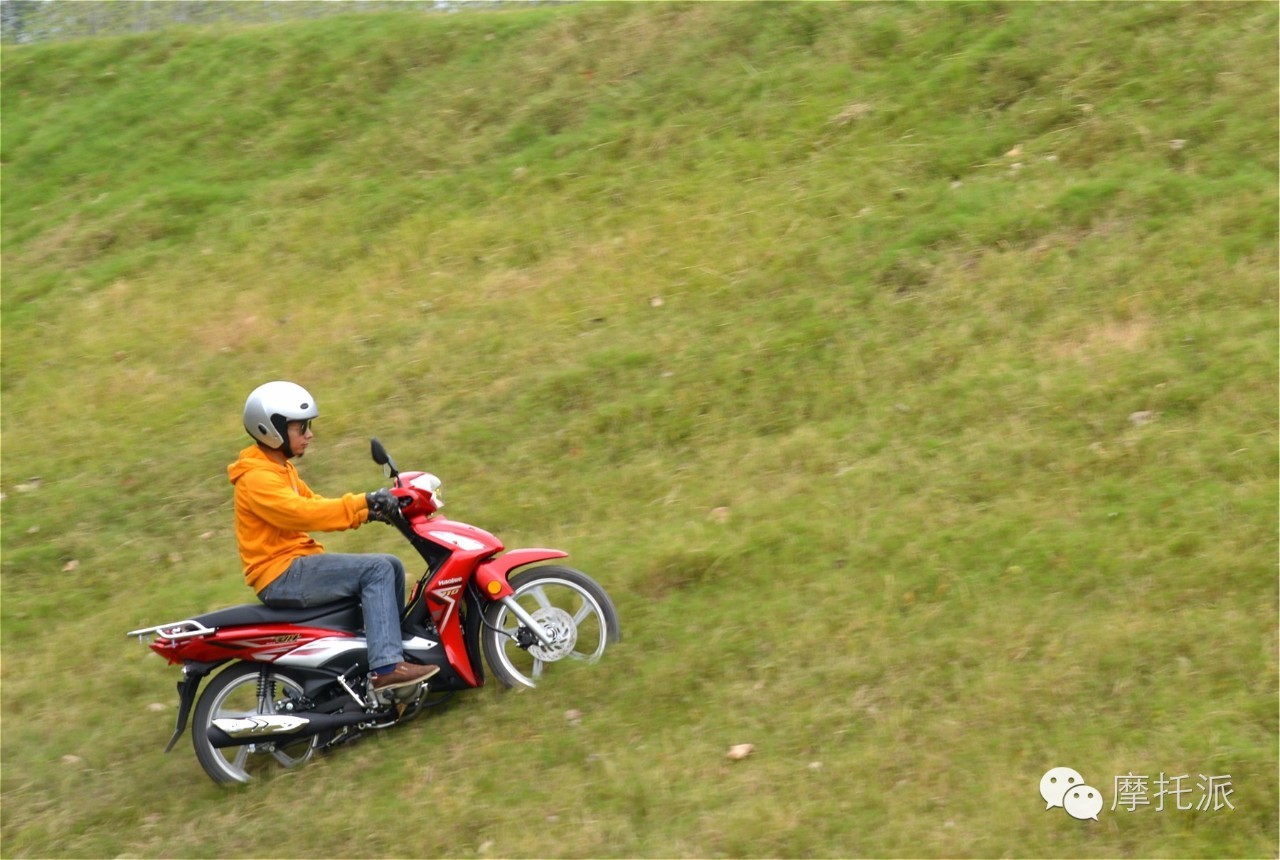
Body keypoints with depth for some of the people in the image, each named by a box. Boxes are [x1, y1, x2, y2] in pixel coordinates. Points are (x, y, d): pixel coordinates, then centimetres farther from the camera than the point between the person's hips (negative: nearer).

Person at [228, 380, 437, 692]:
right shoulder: (256, 479, -15)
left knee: (391, 567, 7)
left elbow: (316, 506, 17)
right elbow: (301, 513, -27)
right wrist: (362, 502, -28)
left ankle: (397, 645, 14)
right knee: (377, 570, -22)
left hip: (297, 564, 10)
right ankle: (387, 666, -28)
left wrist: (368, 512, 1)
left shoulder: (281, 469, 19)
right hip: (281, 576, -10)